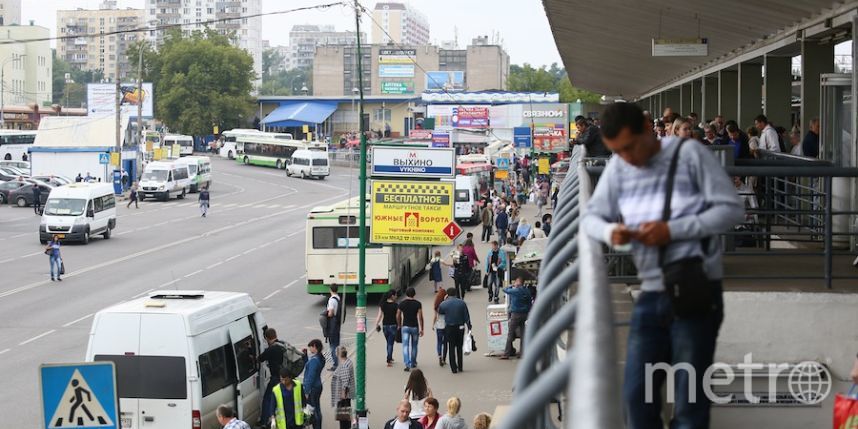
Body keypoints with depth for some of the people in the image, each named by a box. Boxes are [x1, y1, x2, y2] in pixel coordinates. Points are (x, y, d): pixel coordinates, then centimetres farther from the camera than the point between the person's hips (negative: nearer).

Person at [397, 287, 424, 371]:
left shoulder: (402, 303, -2)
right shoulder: (418, 304, -6)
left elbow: (398, 316, 5)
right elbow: (420, 317, -11)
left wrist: (399, 325, 21)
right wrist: (421, 329, -11)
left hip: (405, 327, -1)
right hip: (415, 327, 1)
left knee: (405, 346, -4)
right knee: (414, 346, 16)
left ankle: (407, 364, -18)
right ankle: (413, 363, 28)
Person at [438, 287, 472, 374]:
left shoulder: (444, 304, -8)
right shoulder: (462, 303, -3)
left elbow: (439, 312, 13)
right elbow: (466, 316, -1)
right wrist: (469, 326, 6)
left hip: (449, 328, -2)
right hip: (460, 327, 2)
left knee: (451, 348, 5)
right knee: (459, 347, 14)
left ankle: (454, 368, 2)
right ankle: (460, 367, 18)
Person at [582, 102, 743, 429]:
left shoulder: (689, 154, -6)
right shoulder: (618, 167, 8)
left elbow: (731, 209, -8)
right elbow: (591, 217, 14)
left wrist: (673, 230, -17)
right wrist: (609, 231, -10)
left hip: (696, 291, -5)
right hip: (651, 293, 5)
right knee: (636, 396, 9)